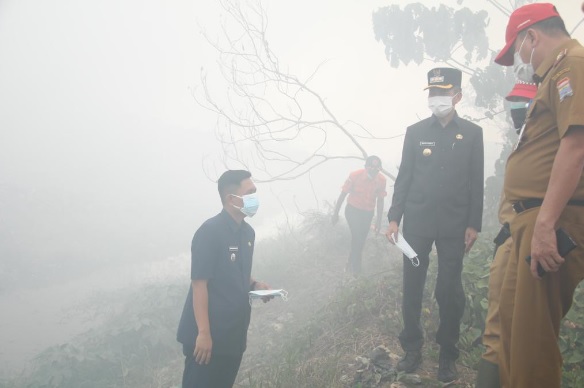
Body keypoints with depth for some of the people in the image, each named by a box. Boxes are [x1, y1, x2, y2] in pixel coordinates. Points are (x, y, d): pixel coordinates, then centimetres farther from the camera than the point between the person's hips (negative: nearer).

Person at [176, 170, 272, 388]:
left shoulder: (247, 232, 9)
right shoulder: (209, 232, -17)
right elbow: (199, 284, -19)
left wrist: (255, 285, 1)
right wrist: (203, 333, -21)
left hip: (234, 333, 8)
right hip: (208, 334, -8)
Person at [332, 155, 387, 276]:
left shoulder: (381, 180, -14)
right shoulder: (355, 176, -22)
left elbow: (380, 200, 0)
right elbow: (343, 194, -10)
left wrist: (378, 220, 5)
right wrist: (335, 212, -5)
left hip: (368, 213, 4)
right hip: (353, 210, -4)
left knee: (360, 240, 12)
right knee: (357, 237, -17)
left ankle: (351, 263, 33)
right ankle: (356, 267, -2)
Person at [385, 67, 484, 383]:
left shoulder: (472, 133, 4)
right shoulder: (415, 132, 6)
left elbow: (476, 183, 3)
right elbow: (403, 177, 5)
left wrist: (473, 224, -2)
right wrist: (394, 217, -1)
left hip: (454, 225, -1)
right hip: (417, 222, 1)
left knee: (450, 290, 2)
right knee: (412, 287, 4)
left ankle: (447, 355, 15)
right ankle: (412, 348, 18)